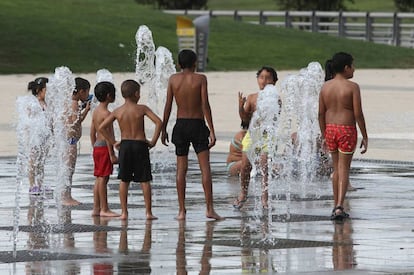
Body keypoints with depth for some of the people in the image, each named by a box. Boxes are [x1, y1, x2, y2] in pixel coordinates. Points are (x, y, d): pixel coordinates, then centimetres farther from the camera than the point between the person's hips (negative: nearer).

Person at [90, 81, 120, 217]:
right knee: (103, 178, -7)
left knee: (98, 179, 11)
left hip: (97, 148, 9)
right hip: (104, 148, -9)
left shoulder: (95, 111, 12)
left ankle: (96, 208, 12)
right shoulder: (106, 113, -15)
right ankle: (104, 209, -6)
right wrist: (112, 154, -18)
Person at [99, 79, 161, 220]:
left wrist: (113, 142, 7)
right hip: (140, 145, -2)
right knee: (145, 180, 3)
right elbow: (158, 122, -16)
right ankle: (148, 212, 1)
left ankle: (124, 212, 7)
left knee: (124, 181, 10)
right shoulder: (141, 109, -6)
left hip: (124, 145, 2)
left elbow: (101, 128, 0)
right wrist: (153, 141, -7)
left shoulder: (117, 111, 1)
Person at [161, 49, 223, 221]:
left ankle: (181, 211, 5)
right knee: (205, 168, -3)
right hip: (197, 124, -3)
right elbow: (205, 105, -10)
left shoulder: (173, 79, 2)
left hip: (180, 124, 3)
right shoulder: (200, 79, -5)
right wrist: (211, 131, -9)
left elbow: (168, 106, 2)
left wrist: (163, 129, 10)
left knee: (181, 169, 6)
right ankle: (209, 208, -12)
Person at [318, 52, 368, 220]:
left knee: (336, 169, 17)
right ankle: (339, 207, -11)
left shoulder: (325, 87, 4)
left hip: (330, 129, 4)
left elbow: (321, 114, 6)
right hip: (347, 130, -4)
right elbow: (358, 114, -11)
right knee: (344, 169, 0)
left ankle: (336, 207, 21)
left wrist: (324, 136, 16)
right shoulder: (352, 87, -10)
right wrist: (365, 137, -4)